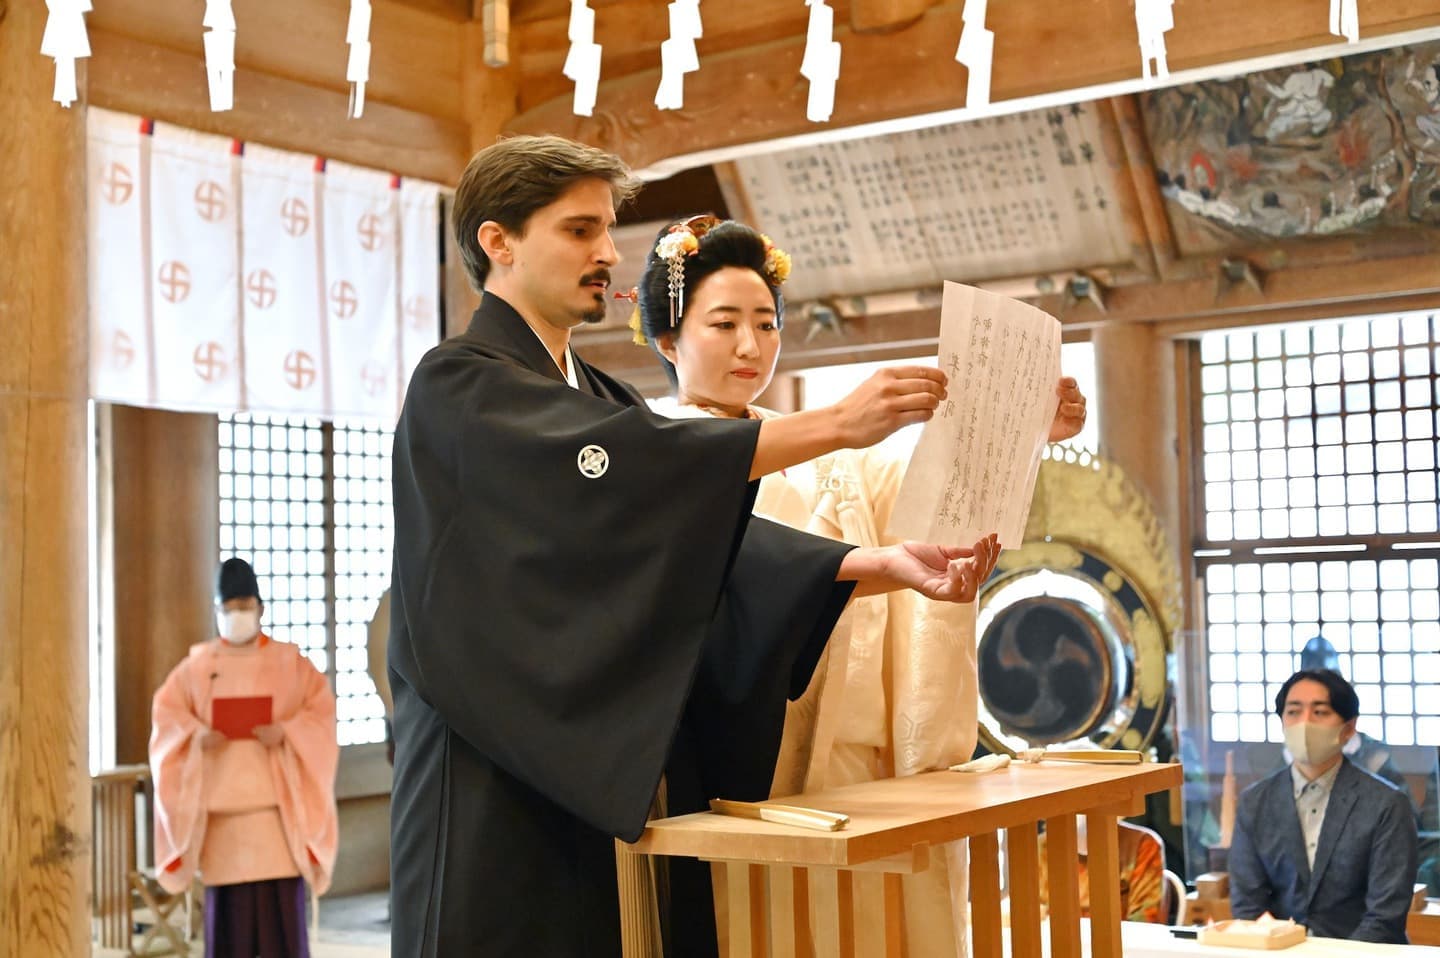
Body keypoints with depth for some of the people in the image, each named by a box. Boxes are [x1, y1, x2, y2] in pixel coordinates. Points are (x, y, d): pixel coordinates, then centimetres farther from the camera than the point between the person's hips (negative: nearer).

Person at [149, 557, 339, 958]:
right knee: (226, 902, 2)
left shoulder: (290, 662, 5)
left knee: (282, 901, -3)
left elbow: (321, 711, 1)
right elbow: (166, 713, 6)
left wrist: (286, 732, -17)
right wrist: (196, 733, -14)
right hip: (221, 798, 1)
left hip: (276, 798, -1)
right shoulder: (196, 665, 8)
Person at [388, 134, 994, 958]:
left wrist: (881, 564, -10)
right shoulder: (457, 386, -7)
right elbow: (619, 472, -23)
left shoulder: (599, 400, 17)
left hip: (615, 782, 7)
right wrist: (834, 423, -27)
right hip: (504, 794, -7)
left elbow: (707, 529, 4)